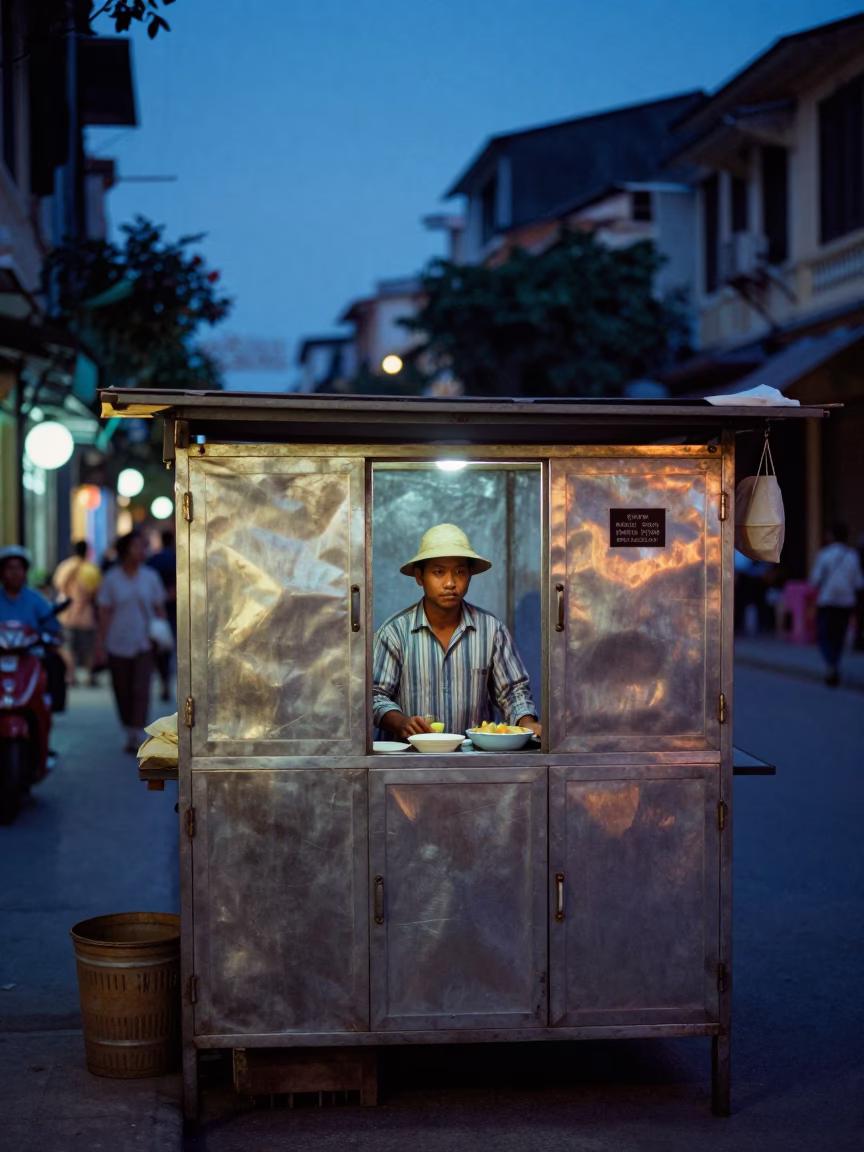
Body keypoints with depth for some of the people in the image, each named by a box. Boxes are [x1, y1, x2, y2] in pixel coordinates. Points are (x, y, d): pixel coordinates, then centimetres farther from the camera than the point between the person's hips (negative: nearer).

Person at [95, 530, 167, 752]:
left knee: (140, 690, -11)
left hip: (144, 644, 0)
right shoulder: (111, 578, 0)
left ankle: (138, 737, -13)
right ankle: (130, 734, 24)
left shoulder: (150, 577, 4)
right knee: (122, 692, 8)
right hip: (118, 645, 0)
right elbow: (105, 613, 0)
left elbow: (159, 609, 9)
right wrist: (100, 644, -3)